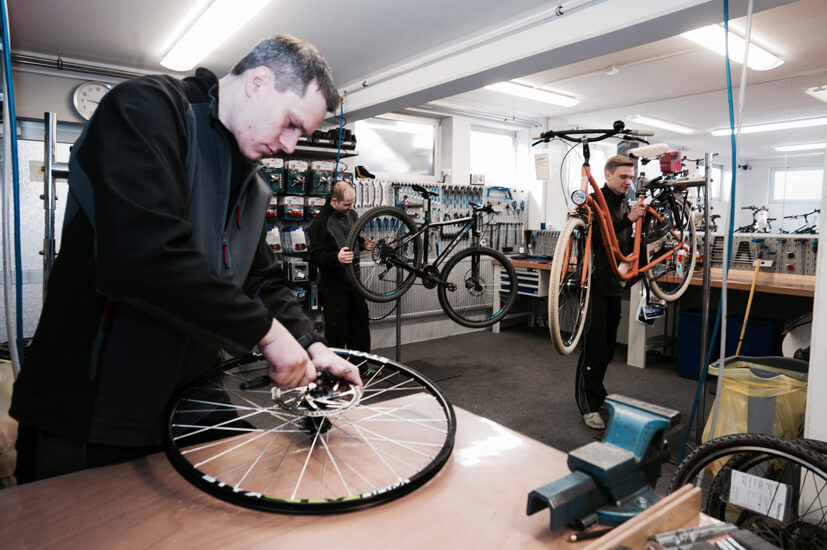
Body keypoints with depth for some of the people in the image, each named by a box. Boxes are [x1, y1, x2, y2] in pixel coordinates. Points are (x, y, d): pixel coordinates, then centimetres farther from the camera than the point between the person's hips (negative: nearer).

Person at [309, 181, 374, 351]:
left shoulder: (352, 215, 10)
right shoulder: (320, 222, -13)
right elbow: (315, 256, -17)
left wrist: (364, 244, 2)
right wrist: (336, 258, -35)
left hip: (354, 280, 7)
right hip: (334, 285, -7)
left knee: (361, 327, 15)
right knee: (337, 333, -2)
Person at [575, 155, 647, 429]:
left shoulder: (625, 205, 15)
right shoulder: (595, 201, -8)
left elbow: (627, 247, 20)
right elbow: (598, 238, -22)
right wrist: (628, 219, -30)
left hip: (614, 284, 8)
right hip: (595, 283, -8)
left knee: (608, 345, 14)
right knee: (594, 346, -5)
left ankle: (597, 394, 30)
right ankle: (589, 405, 4)